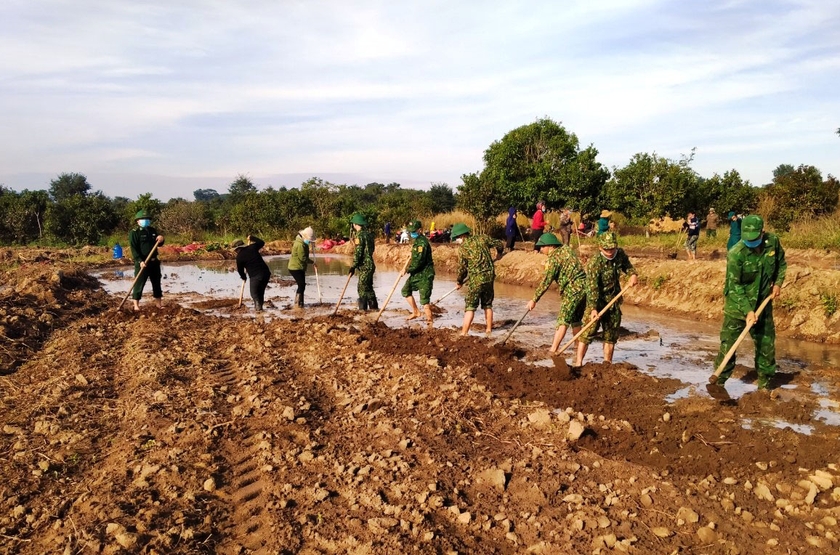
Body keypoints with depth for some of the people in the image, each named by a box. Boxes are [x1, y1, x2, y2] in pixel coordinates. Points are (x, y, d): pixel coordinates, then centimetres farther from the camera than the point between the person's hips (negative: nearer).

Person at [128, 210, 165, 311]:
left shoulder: (153, 230, 12)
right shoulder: (134, 233, -8)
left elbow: (159, 244, 20)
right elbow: (134, 249, -15)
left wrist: (161, 240, -5)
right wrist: (140, 261, -26)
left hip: (154, 261, 7)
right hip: (142, 262, -7)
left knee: (156, 282, 15)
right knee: (139, 284, -5)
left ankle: (159, 303, 26)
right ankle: (136, 305, 1)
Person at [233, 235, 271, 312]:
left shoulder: (239, 257, -3)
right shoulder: (252, 247, 7)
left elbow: (240, 269, 10)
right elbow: (262, 243, 24)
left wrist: (243, 277, 29)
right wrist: (252, 237, 31)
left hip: (255, 276, -6)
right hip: (266, 273, 6)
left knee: (254, 293, 8)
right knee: (261, 291, 20)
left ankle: (258, 306, -12)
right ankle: (259, 306, 20)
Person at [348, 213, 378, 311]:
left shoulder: (360, 235, -14)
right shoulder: (368, 234, 14)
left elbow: (358, 252, -18)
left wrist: (353, 266, -14)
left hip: (364, 266, -9)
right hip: (370, 264, 9)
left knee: (363, 288, -7)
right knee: (367, 287, 17)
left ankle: (363, 308, -6)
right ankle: (374, 307, 22)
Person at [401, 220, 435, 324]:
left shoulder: (422, 242, -19)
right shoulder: (416, 240, 12)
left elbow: (419, 261, -25)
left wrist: (408, 269, -19)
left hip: (425, 274, -10)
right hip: (416, 273, 10)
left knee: (424, 299, -8)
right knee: (406, 290, 15)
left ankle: (429, 319, 0)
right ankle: (415, 312, 26)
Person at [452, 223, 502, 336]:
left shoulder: (462, 248, -8)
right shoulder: (482, 238, 2)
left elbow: (462, 268, -2)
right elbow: (499, 244, 11)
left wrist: (459, 282, 16)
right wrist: (498, 252, 35)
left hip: (475, 280, -5)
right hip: (489, 276, 5)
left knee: (470, 307, -1)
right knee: (488, 305, 19)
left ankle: (464, 333, -4)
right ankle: (489, 329, 28)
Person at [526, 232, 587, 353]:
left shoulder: (554, 258, -11)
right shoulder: (566, 248, 12)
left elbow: (546, 282, -13)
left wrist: (534, 300, -8)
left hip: (573, 290, -8)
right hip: (584, 286, 8)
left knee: (563, 320, -9)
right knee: (576, 320, 18)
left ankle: (553, 350, -11)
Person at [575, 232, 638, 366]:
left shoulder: (620, 254, -6)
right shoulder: (594, 263, -25)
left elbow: (627, 266, 16)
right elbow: (592, 288, -29)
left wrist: (633, 274, -6)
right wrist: (593, 309, -36)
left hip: (614, 300, 6)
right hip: (597, 301, -6)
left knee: (612, 333, 13)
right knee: (589, 331, -10)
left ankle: (608, 362, 25)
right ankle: (578, 362, -6)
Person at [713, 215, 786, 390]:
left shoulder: (773, 242, -9)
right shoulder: (736, 253, -24)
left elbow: (781, 263, 12)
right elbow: (734, 286, -20)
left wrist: (778, 282, -3)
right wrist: (748, 310, -25)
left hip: (763, 303, 5)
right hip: (737, 304, -4)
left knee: (766, 343, 12)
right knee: (728, 343, -2)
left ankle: (764, 381, 27)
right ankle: (720, 379, 9)